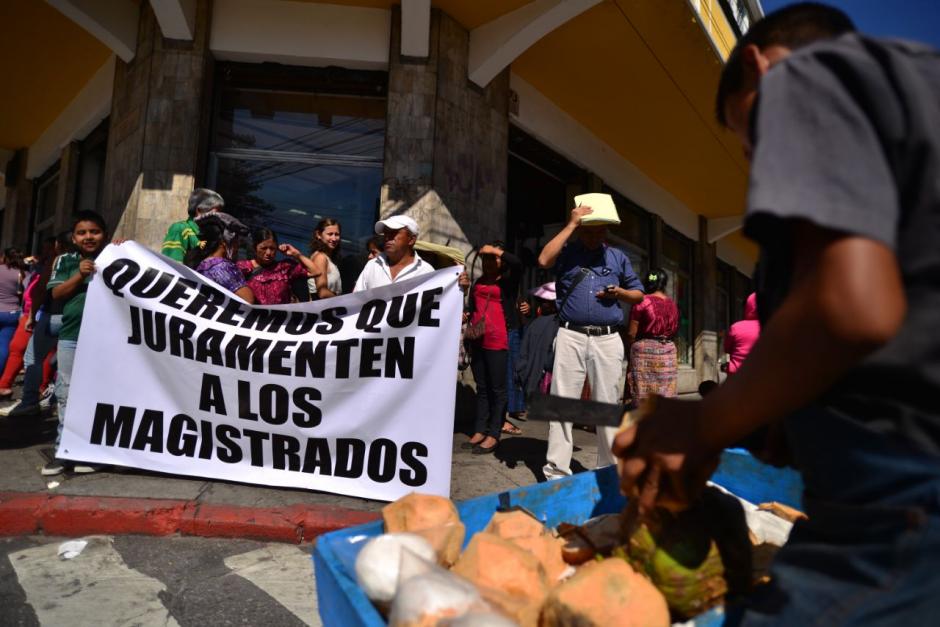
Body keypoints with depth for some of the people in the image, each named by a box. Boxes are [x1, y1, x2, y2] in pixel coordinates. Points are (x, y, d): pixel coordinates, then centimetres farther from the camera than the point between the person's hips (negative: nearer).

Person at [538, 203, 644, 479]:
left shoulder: (618, 257, 18)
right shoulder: (567, 252, 8)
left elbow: (639, 294, 22)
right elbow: (544, 260, -15)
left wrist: (620, 293, -1)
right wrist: (570, 224, -9)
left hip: (608, 339, 3)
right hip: (570, 336, -2)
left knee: (608, 405, 6)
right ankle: (556, 472, 3)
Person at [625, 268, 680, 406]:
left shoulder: (642, 302, -8)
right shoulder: (672, 304, 7)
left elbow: (631, 333, -9)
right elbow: (674, 330, 14)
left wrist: (630, 348, 5)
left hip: (645, 349, -5)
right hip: (668, 350, 5)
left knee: (643, 396, -2)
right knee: (666, 393, 8)